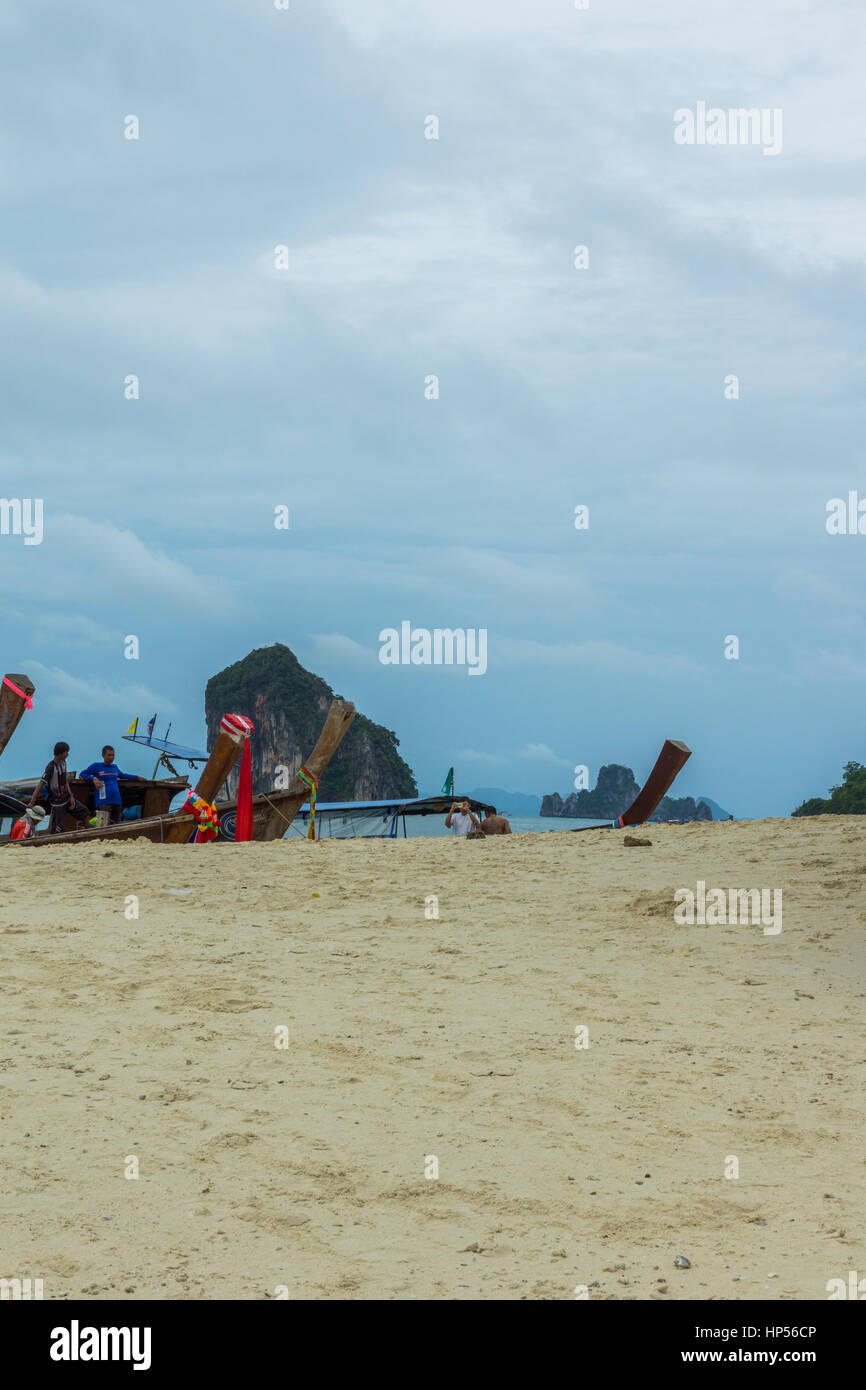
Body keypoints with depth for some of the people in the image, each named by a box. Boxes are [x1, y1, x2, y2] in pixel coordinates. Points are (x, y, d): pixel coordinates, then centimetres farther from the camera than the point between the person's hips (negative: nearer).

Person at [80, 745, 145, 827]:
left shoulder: (115, 767, 20)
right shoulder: (96, 766, 4)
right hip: (104, 801, -6)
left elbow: (122, 775, 39)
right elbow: (82, 774, 6)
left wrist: (137, 778, 43)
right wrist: (93, 778, -11)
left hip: (117, 801, 6)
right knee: (102, 828, -17)